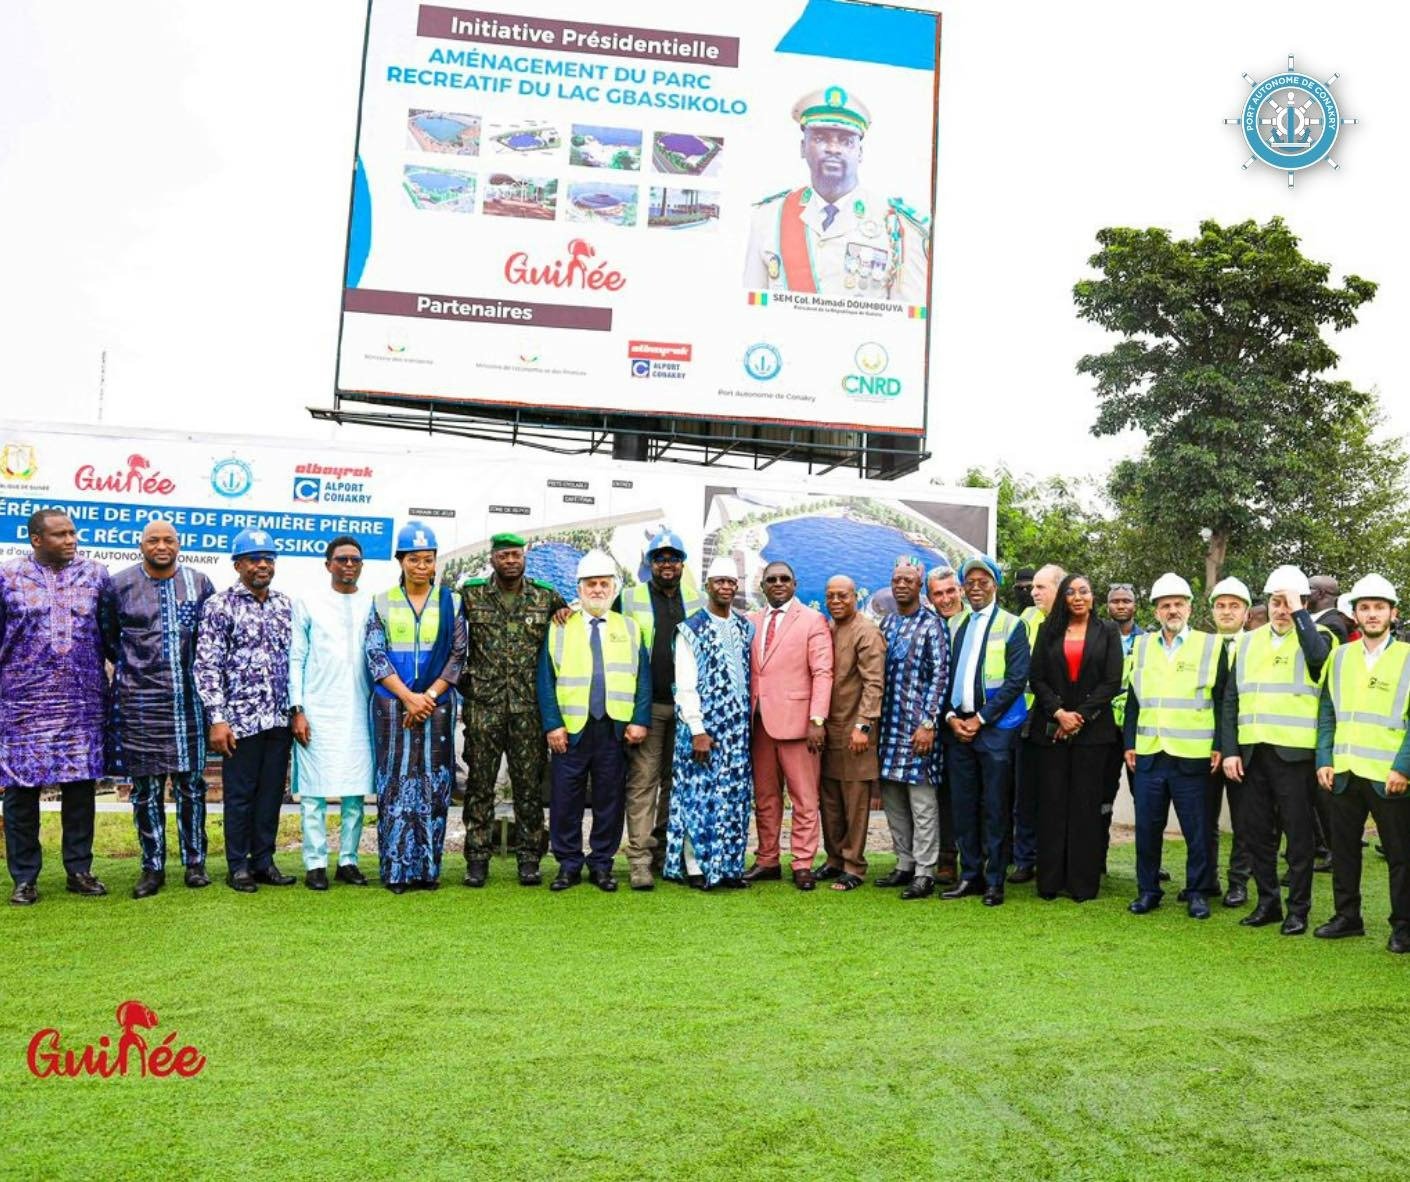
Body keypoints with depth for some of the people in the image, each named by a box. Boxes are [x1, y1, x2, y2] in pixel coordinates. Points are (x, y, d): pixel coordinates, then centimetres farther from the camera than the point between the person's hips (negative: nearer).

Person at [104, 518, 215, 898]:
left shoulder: (199, 583, 5)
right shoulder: (120, 584, 2)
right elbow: (106, 636, 13)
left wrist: (201, 668, 6)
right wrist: (130, 665, 8)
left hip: (189, 699, 1)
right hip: (139, 701, -1)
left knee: (191, 783, 6)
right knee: (146, 787, 4)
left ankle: (194, 861, 17)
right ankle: (152, 867, 14)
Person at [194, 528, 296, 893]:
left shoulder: (285, 605, 11)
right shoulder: (220, 605, -4)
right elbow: (207, 665, -8)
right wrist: (217, 719, -13)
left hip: (280, 718, 5)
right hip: (240, 719, -4)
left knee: (272, 792, 10)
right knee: (240, 794, 4)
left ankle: (264, 861, 21)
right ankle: (238, 866, 16)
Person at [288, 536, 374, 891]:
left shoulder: (373, 605, 10)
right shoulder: (308, 604, 5)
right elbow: (295, 660, 3)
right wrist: (296, 710, -3)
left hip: (360, 711, 2)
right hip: (318, 711, -2)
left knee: (355, 790, 4)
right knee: (315, 790, -1)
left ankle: (348, 860, 12)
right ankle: (315, 864, 5)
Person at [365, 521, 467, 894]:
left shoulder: (450, 602, 6)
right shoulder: (382, 602, 5)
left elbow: (458, 655, 3)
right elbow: (375, 655, -1)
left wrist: (429, 696, -8)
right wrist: (409, 697, -10)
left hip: (437, 705, 1)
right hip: (391, 705, -1)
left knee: (434, 786, 2)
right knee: (394, 785, 0)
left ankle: (428, 868, 9)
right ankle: (396, 869, 6)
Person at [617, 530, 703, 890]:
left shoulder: (697, 603, 12)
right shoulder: (629, 599, 4)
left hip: (686, 706, 3)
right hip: (646, 705, -3)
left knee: (677, 781, 8)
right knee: (643, 780, -6)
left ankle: (666, 852, 18)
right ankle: (639, 859, -6)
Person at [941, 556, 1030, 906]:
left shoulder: (1011, 625, -2)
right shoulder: (956, 625, 12)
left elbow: (1016, 679, -8)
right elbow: (946, 676, 13)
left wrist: (980, 719, -11)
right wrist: (951, 716, -2)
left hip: (995, 728, -5)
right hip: (958, 727, 5)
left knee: (994, 808, 1)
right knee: (963, 805, 9)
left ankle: (994, 881, 10)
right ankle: (970, 875, 19)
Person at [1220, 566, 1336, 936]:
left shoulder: (1315, 638, 1)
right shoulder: (1247, 642, 11)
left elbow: (1318, 655, -26)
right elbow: (1231, 699, 9)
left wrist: (1299, 612, -17)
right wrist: (1230, 750, 2)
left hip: (1294, 753, -4)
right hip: (1252, 753, 4)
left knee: (1298, 833, 4)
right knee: (1258, 832, 10)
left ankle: (1298, 908, 15)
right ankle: (1267, 902, 23)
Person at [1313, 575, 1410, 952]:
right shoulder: (1340, 656, 9)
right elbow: (1327, 712, 9)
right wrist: (1324, 760, 1)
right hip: (1343, 773, 4)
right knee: (1343, 848, 12)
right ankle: (1347, 916, 25)